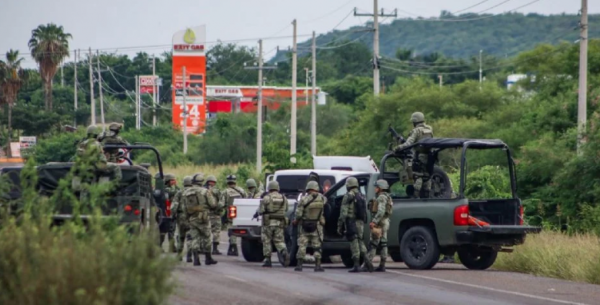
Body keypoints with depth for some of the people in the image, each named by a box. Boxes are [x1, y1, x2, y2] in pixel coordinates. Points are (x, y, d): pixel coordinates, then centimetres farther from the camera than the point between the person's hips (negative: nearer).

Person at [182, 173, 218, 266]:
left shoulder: (185, 193, 5)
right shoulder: (204, 191, -9)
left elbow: (185, 207, 8)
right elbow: (213, 204, -7)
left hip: (192, 219, 3)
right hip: (203, 219, -3)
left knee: (195, 239, 6)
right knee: (206, 238, 8)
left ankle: (196, 259, -5)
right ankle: (208, 258, 14)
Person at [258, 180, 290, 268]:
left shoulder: (266, 198, -8)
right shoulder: (283, 198, 5)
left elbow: (261, 211, -9)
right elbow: (286, 210, 12)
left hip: (268, 223, -3)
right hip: (279, 224, 3)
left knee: (266, 241, 8)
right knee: (279, 241, 8)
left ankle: (267, 260, 7)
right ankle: (285, 253, -19)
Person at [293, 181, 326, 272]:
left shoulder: (304, 199, -13)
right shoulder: (321, 198, -5)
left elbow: (298, 213, -13)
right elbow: (325, 200, 21)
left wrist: (296, 221, 6)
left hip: (305, 226, -2)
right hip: (317, 226, 2)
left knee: (302, 246, 7)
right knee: (317, 247, 7)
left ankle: (299, 265, 7)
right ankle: (318, 265, 1)